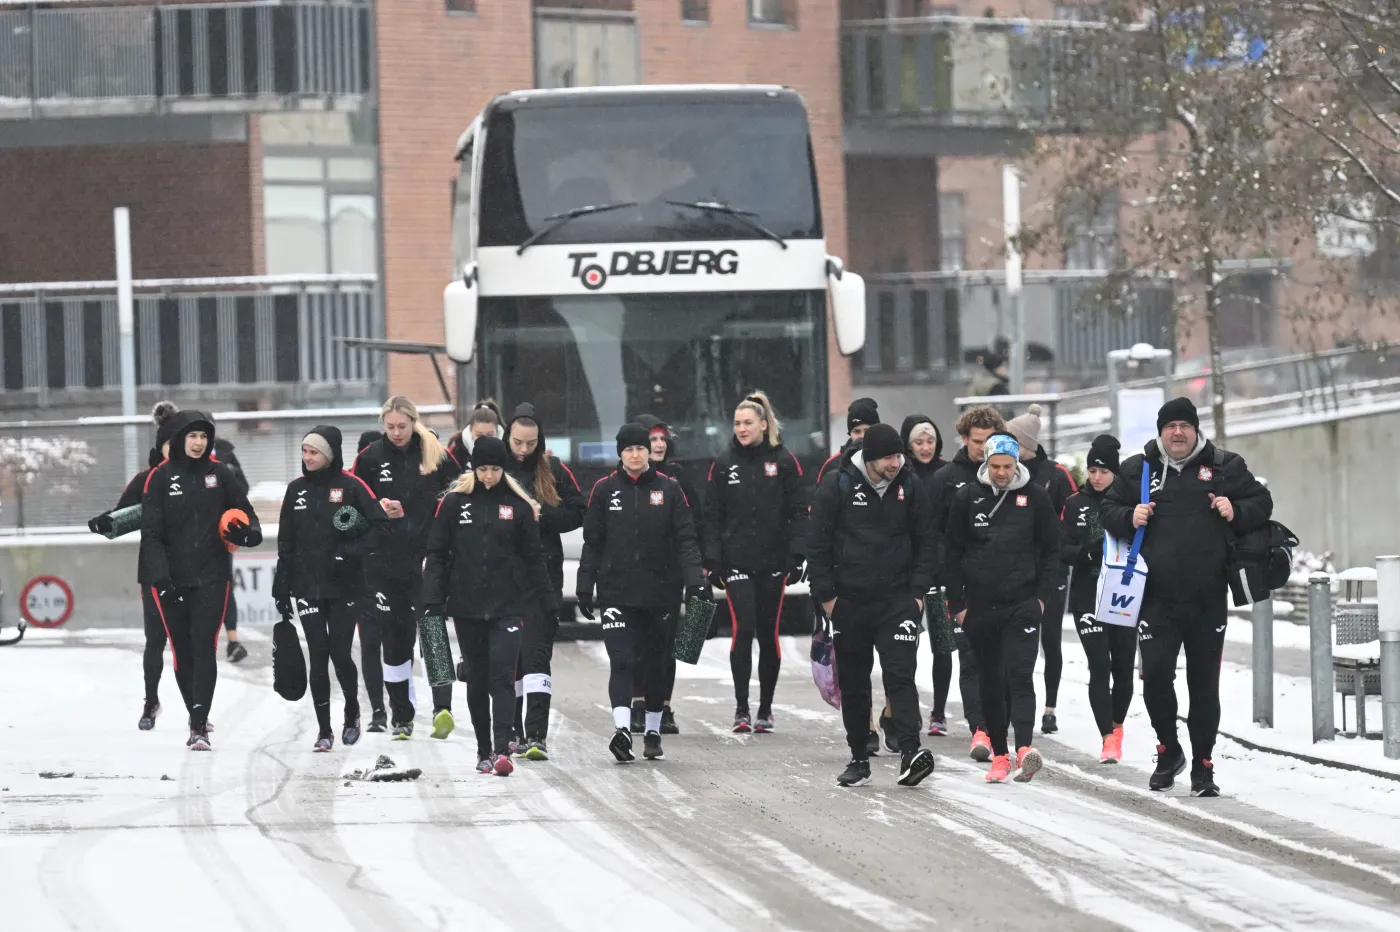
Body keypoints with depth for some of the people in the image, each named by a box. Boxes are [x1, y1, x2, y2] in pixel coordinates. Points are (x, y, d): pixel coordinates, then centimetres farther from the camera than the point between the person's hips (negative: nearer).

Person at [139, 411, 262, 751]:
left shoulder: (219, 473, 5)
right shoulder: (161, 478, -1)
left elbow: (244, 511, 14)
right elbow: (152, 532, -4)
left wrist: (249, 532, -10)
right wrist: (161, 577, -15)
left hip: (212, 576, 0)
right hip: (172, 579, 0)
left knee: (204, 647, -10)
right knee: (183, 651, 7)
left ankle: (199, 725, -15)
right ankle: (197, 718, 25)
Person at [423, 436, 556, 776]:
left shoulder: (519, 505, 3)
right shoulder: (453, 503, 3)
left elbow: (533, 557, 8)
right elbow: (437, 554, 4)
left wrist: (548, 601, 7)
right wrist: (432, 600, -5)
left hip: (508, 606, -2)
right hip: (466, 606, 2)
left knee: (502, 673, -14)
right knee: (476, 679, 8)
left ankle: (502, 751, -22)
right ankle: (484, 750, 20)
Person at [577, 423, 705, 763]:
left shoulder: (669, 489, 3)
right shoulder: (604, 489, 4)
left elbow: (685, 539, 0)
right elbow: (592, 543, 7)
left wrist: (694, 581, -11)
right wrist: (585, 588, 4)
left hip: (659, 592, 1)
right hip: (616, 592, -1)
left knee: (655, 664, 11)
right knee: (621, 661, -15)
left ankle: (653, 732, 24)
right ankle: (622, 729, -26)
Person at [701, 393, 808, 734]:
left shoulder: (784, 462, 2)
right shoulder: (724, 463, 5)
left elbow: (798, 512, 2)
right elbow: (712, 515, 6)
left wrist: (797, 555, -6)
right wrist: (711, 559, -2)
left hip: (773, 561, 0)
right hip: (736, 562, 0)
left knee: (768, 634, 7)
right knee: (742, 629, -12)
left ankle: (765, 709, 16)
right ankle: (741, 709, -7)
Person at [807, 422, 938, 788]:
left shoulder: (909, 486, 0)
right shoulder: (837, 487, -6)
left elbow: (926, 541, 8)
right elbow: (817, 544, -2)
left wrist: (918, 590, 1)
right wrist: (826, 594, -5)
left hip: (898, 601, 0)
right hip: (849, 603, 0)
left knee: (900, 674, -14)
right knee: (853, 683, 8)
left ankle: (910, 752, -23)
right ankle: (859, 759, 18)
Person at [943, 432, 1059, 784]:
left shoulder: (1035, 497, 1)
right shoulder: (967, 498, 3)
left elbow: (1050, 550, 7)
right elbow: (952, 553, 7)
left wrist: (1042, 596, -2)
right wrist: (957, 604, 2)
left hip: (1022, 605, -2)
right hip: (980, 607, 2)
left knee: (1020, 675, -15)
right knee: (990, 682, 7)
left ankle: (1024, 748, -27)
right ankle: (999, 755, 13)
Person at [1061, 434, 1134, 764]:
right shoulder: (1075, 504, 5)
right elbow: (1063, 551, 2)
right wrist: (1088, 552, -18)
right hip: (1087, 597, 0)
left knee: (1123, 668, 4)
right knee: (1099, 666, -11)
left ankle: (1117, 725, 30)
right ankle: (1108, 739, -9)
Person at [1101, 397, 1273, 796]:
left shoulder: (1225, 467, 6)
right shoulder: (1137, 469, 7)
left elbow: (1261, 502, 12)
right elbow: (1109, 511, 13)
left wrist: (1236, 512, -9)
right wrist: (1129, 518, -8)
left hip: (1207, 598, 0)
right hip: (1157, 596, 0)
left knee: (1205, 682, 5)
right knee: (1155, 674, -7)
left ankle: (1203, 765, 13)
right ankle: (1168, 750, 15)